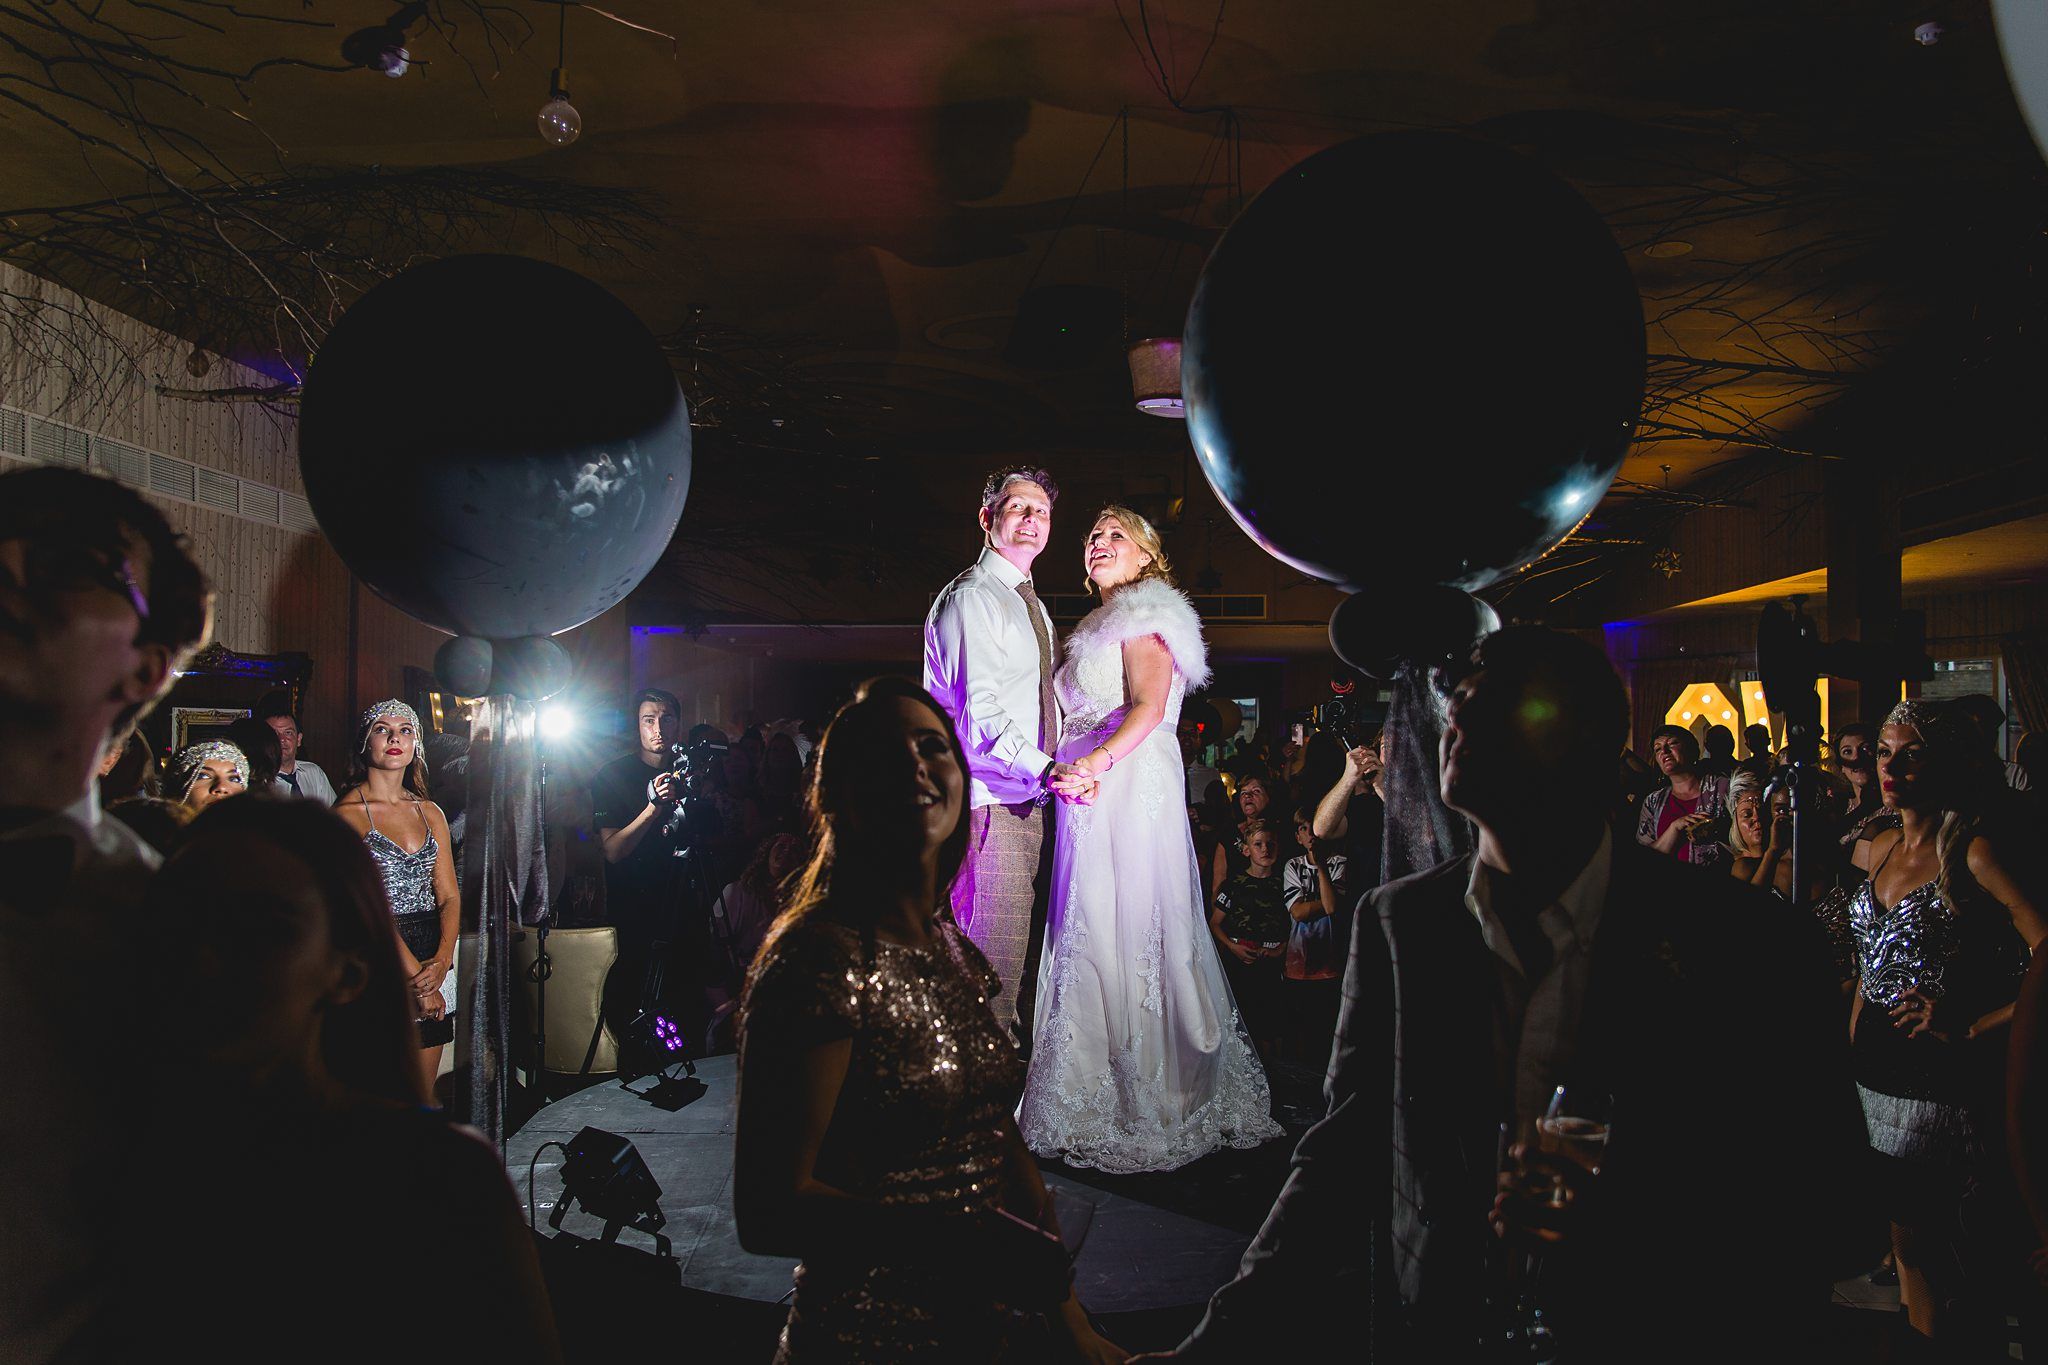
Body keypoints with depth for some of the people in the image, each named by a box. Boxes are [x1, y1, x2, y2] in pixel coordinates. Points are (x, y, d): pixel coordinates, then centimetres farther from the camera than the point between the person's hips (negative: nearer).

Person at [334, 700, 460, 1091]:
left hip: (434, 964, 5)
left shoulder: (430, 813, 13)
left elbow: (449, 895, 7)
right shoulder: (349, 811, -4)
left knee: (422, 1102, 10)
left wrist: (442, 960, -11)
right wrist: (414, 975, -18)